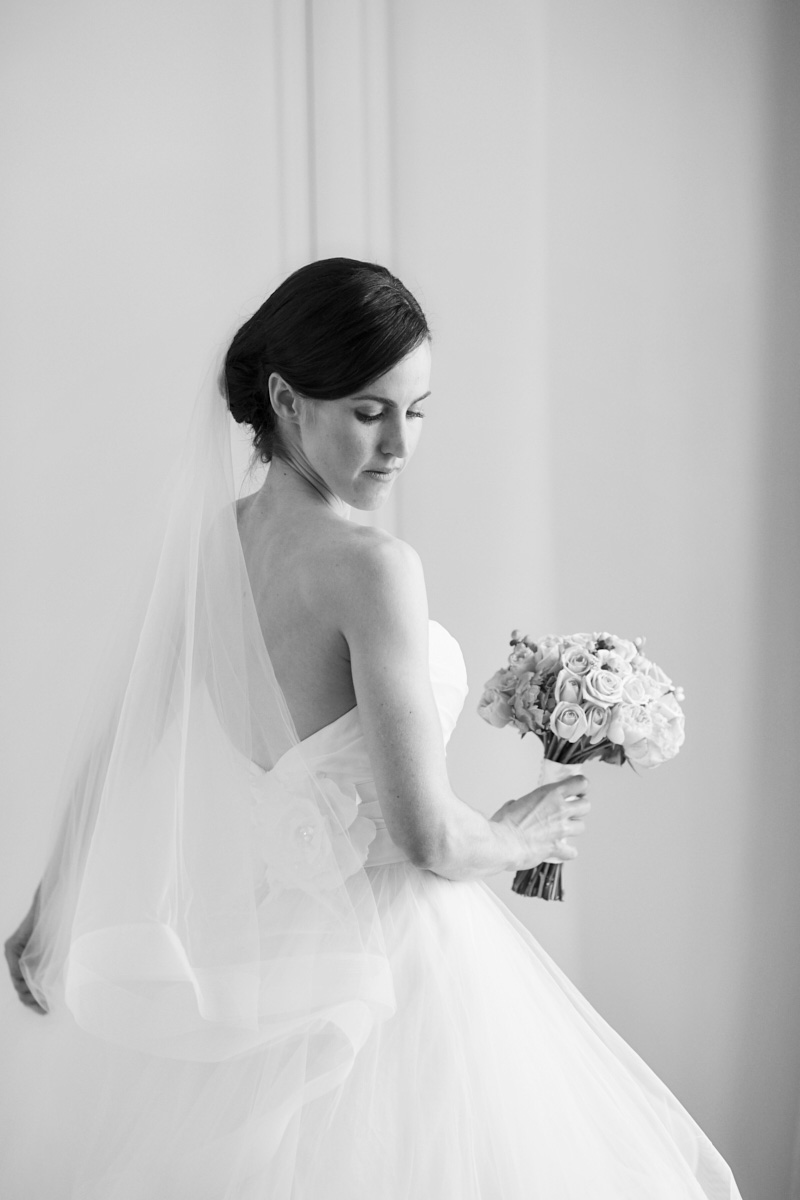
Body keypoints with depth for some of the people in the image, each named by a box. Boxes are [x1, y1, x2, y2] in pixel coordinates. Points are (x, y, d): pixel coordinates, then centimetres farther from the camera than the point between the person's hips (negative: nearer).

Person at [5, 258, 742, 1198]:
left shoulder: (209, 544, 0)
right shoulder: (370, 565, -22)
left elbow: (122, 746, 9)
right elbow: (428, 838, -23)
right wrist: (520, 837, -1)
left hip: (257, 937, 7)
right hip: (389, 959, -7)